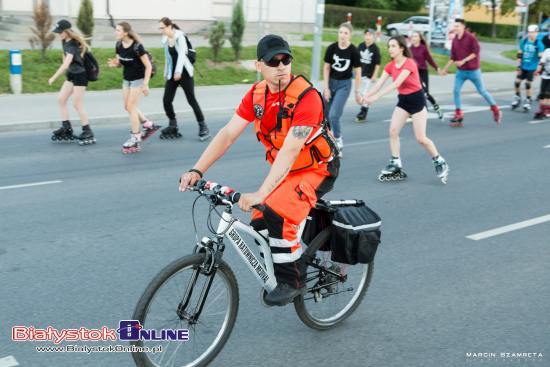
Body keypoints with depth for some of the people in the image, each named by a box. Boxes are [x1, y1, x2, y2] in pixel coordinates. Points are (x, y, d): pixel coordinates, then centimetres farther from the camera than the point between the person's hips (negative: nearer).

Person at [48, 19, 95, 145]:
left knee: (77, 104, -5)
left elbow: (66, 64, -33)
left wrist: (53, 78, -28)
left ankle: (88, 134, 3)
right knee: (61, 99, 7)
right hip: (72, 74, 9)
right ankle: (66, 128, 12)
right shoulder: (65, 41, 4)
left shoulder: (72, 45, -24)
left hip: (80, 75, -9)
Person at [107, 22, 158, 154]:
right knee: (127, 107, 11)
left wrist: (145, 84, -21)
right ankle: (149, 125, 29)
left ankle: (135, 139, 5)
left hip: (138, 79, -7)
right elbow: (119, 62, 9)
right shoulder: (119, 45, -4)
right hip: (126, 79, 7)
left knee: (131, 107, -6)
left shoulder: (137, 46, -23)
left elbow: (148, 66, -18)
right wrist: (114, 63, -15)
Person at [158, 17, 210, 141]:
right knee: (166, 100, 0)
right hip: (172, 74, 6)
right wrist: (166, 73, 21)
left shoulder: (180, 37, -12)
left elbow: (182, 54, -21)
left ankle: (203, 127, 5)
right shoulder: (165, 40, 7)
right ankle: (173, 125, 17)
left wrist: (178, 71, -30)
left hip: (184, 73, -6)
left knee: (191, 100, -4)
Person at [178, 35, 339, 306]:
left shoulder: (306, 96, -27)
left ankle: (292, 280, -7)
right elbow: (228, 134, -12)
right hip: (284, 169, 7)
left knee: (278, 214, -27)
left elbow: (289, 151, -35)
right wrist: (197, 170, -23)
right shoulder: (257, 94, -7)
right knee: (260, 224, -2)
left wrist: (259, 194, -42)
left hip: (317, 169, -7)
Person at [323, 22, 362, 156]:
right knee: (325, 115, 8)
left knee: (334, 115, -15)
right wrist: (326, 87, -5)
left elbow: (357, 72, -6)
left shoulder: (353, 51, -13)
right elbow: (326, 68, -1)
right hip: (331, 82, 3)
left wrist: (357, 91, -4)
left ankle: (338, 141, 5)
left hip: (344, 84, -3)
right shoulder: (331, 48, -8)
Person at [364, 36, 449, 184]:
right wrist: (367, 95, -28)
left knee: (421, 138, -6)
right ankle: (396, 166, 3)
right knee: (393, 131, -7)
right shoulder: (390, 66, 0)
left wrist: (376, 96, -39)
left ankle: (440, 163, 14)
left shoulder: (409, 63, -22)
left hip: (417, 100, -7)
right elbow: (379, 83, -9)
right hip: (402, 100, 7)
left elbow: (396, 84, -33)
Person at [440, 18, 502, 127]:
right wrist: (445, 68, 12)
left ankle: (496, 110, 22)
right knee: (456, 91, -7)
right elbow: (453, 57, 12)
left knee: (482, 91, 4)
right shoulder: (455, 40, 5)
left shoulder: (471, 37, -12)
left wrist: (464, 61, -23)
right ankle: (458, 115, 3)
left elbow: (476, 52, -17)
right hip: (460, 71, 5)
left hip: (473, 70, -5)